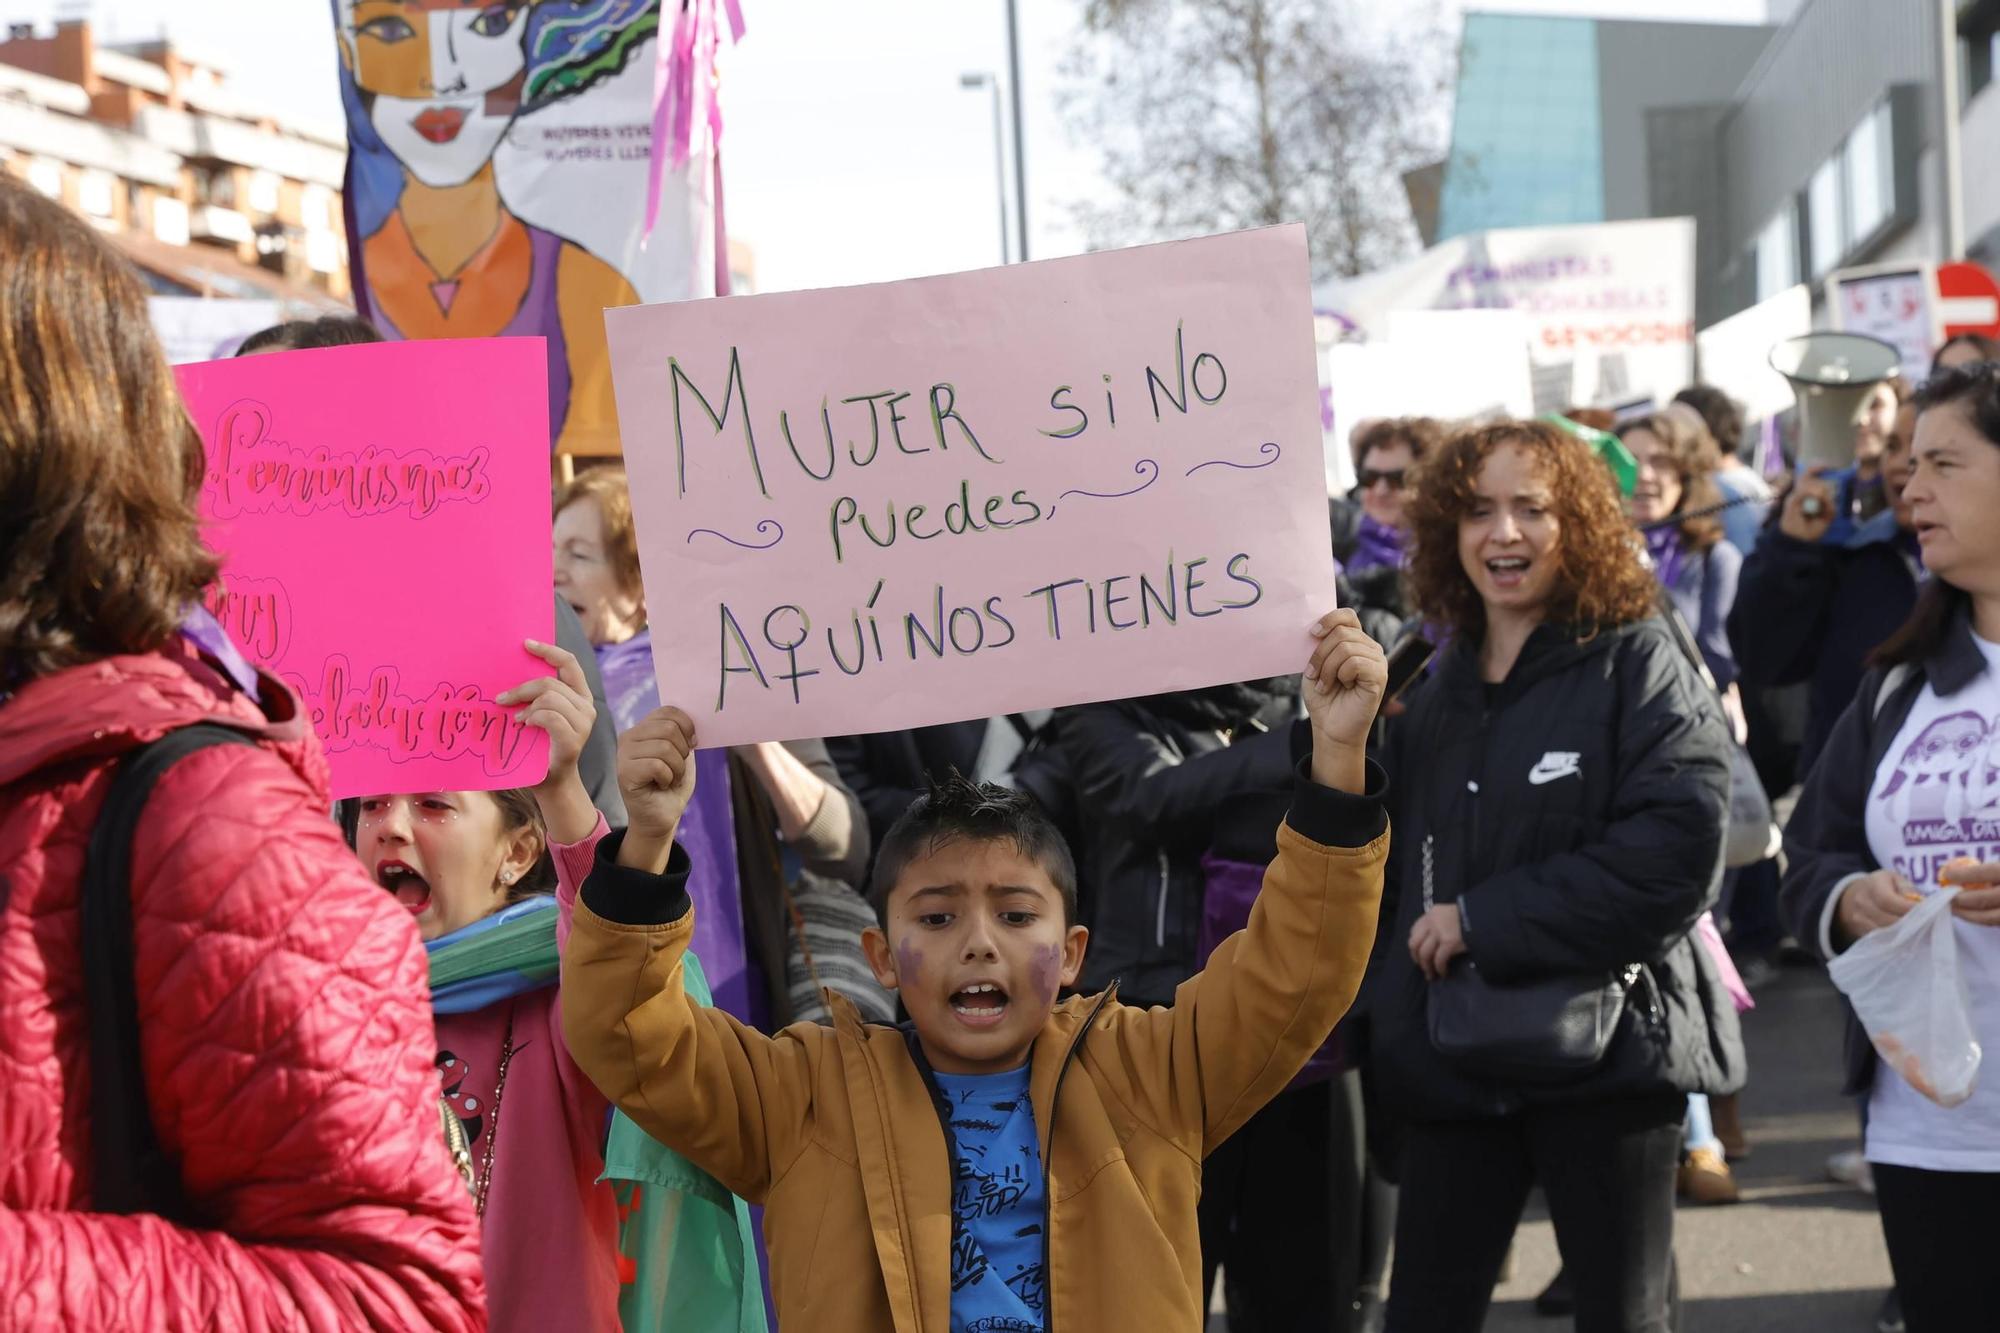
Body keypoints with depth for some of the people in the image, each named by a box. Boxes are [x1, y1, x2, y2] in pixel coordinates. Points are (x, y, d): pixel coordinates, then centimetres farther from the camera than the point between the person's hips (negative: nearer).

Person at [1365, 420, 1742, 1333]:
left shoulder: (1640, 665, -6)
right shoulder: (1436, 692, 13)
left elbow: (1677, 851, -19)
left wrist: (1482, 918, -17)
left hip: (1603, 1049, -5)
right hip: (1454, 1061, 5)